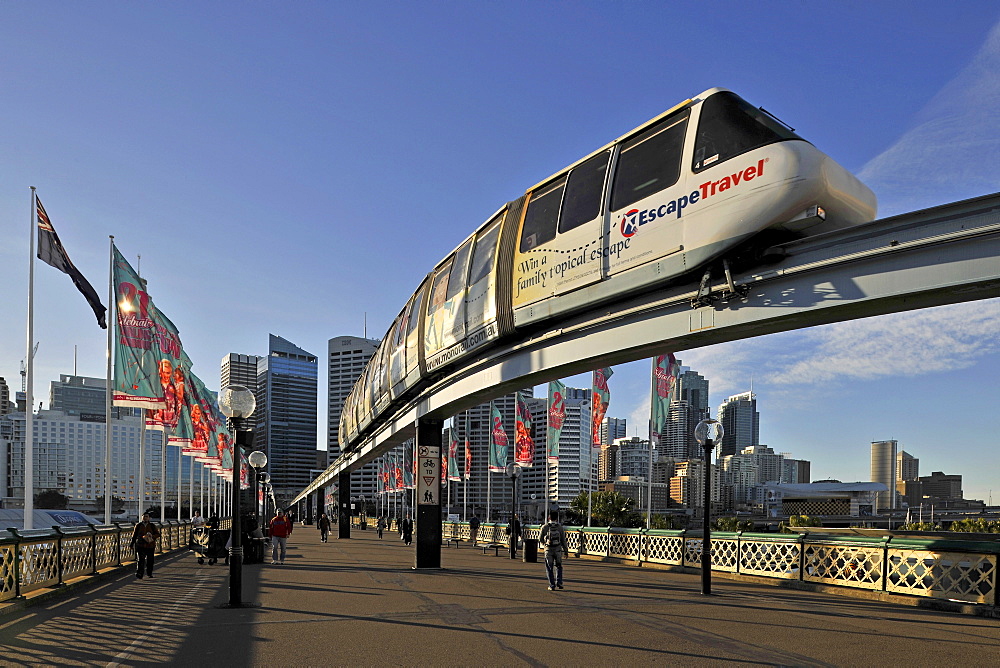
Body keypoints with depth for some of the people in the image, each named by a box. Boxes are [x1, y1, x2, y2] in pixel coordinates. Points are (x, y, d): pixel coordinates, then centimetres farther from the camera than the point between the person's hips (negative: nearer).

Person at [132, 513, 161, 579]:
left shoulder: (152, 526, 4)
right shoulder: (138, 526, 4)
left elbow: (158, 534, 2)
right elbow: (134, 535, 11)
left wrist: (152, 536, -17)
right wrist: (132, 543, 8)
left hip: (150, 546, 1)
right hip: (140, 545, -1)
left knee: (149, 560, 9)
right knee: (140, 560, -13)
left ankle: (149, 573, 26)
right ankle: (139, 574, -16)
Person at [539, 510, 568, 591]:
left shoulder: (545, 527, -5)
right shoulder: (560, 527, -3)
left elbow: (540, 539, 2)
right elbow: (563, 540, -1)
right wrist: (566, 551, 9)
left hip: (548, 550, -1)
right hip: (558, 549, 1)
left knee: (549, 569, 8)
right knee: (558, 567, 19)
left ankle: (552, 585, 4)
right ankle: (559, 582, 5)